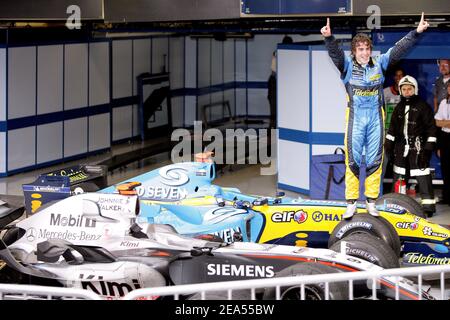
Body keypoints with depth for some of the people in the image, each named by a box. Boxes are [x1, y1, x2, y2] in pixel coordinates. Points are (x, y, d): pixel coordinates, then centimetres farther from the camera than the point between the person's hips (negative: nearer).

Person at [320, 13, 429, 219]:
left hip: (376, 117, 2)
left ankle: (371, 202, 14)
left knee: (375, 160, 6)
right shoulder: (347, 66, -2)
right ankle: (351, 204, 4)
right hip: (355, 117, -2)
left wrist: (417, 32, -9)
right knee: (353, 160, -1)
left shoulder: (380, 64, 5)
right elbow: (335, 53, -19)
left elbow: (399, 49, 1)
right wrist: (328, 38, -39)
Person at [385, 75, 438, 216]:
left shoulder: (423, 106, -5)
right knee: (398, 177, 11)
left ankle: (428, 205, -7)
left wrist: (428, 148, -13)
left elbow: (431, 128, -8)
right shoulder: (399, 107, 13)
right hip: (401, 147, 6)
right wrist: (388, 145, 14)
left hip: (418, 147, -6)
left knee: (423, 177, -10)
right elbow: (392, 127, 20)